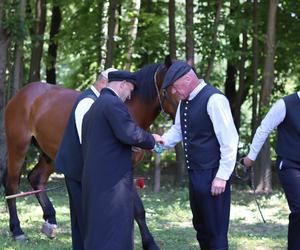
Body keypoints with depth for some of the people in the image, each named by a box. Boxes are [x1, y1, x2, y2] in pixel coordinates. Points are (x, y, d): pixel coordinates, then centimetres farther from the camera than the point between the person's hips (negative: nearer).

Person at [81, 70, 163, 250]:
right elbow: (130, 133, -25)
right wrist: (151, 140, -7)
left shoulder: (95, 106, 19)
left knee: (97, 231, 13)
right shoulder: (115, 103, -11)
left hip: (94, 178, 10)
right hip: (113, 179, -10)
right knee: (115, 230, -7)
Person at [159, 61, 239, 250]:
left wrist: (222, 177, -19)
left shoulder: (214, 99, -18)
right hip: (195, 175, 9)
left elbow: (230, 140, -20)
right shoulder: (184, 101, 9)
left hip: (212, 177, -9)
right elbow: (178, 131, 23)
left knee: (216, 231, -3)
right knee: (200, 226, 17)